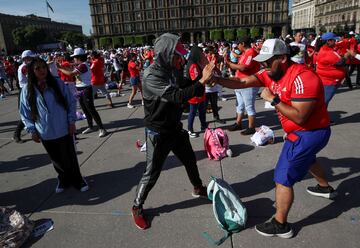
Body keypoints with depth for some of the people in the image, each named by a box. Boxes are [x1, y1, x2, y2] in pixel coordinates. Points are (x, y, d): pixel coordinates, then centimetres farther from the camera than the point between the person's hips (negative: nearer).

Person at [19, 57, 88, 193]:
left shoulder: (58, 83, -8)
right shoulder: (27, 90, -5)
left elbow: (71, 102, -2)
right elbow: (24, 112, 3)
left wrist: (71, 121, -6)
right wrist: (32, 130, -1)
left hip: (63, 130, -1)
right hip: (45, 133, 2)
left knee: (70, 158, 9)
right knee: (57, 160, 17)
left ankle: (77, 179, 31)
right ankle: (63, 179, 40)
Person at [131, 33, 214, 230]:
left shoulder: (169, 71, 2)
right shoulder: (151, 76, -25)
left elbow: (183, 89, 10)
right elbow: (177, 96, -36)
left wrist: (203, 77, -3)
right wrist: (202, 81, -36)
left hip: (175, 128, 8)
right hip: (158, 133, -8)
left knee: (190, 160, 22)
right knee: (152, 173, 4)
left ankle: (198, 188, 48)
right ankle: (137, 207, 27)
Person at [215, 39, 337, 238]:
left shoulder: (302, 78, -29)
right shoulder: (270, 73, -3)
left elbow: (299, 117, -32)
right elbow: (241, 83, -11)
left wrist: (273, 99, -30)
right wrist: (217, 80, -23)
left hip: (310, 133, -10)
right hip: (301, 132, 10)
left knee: (283, 178, -6)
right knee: (306, 159, 35)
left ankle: (280, 225, 10)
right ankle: (325, 188, 63)